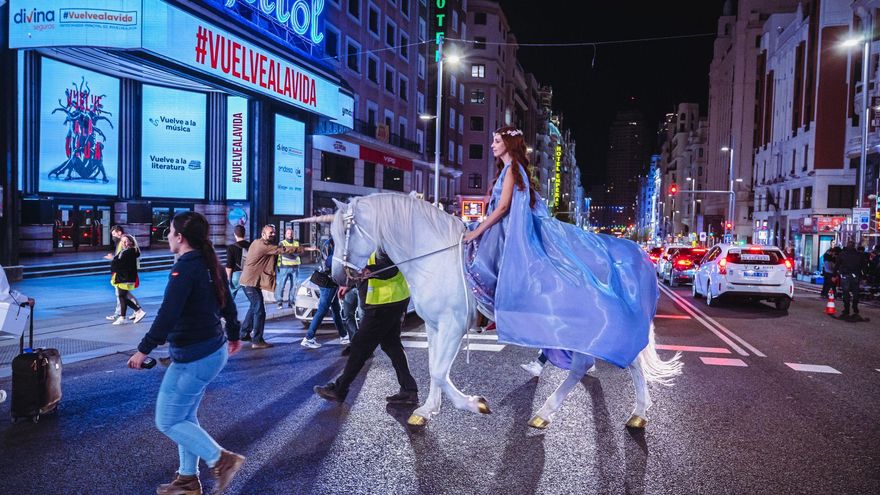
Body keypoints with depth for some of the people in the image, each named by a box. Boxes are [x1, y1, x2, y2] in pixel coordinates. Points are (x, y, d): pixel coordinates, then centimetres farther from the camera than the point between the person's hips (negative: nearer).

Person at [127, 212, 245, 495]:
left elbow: (168, 314, -25)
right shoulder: (210, 264, 9)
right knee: (185, 417, 19)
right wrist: (234, 335, 30)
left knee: (167, 421, 2)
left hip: (193, 358, -10)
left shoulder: (185, 268, -18)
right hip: (214, 350, 10)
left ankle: (221, 460, 3)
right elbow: (227, 303, 18)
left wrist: (144, 349, -19)